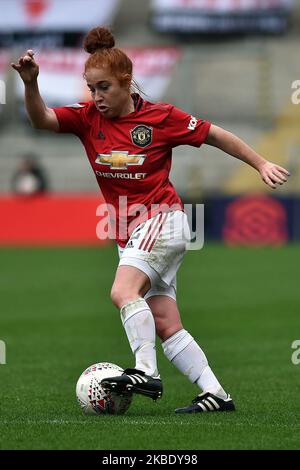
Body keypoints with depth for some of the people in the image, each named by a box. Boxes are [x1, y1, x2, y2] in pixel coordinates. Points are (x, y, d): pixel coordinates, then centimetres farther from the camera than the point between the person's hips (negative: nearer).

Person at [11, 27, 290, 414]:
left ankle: (146, 372, -29)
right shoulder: (87, 118, 5)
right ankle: (216, 394, 2)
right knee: (165, 325, 1)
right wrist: (30, 83, -30)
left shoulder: (161, 116, -6)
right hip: (129, 234, 6)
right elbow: (41, 118, -10)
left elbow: (213, 135, 5)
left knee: (123, 292, -27)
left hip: (161, 219, -6)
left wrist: (261, 164, 10)